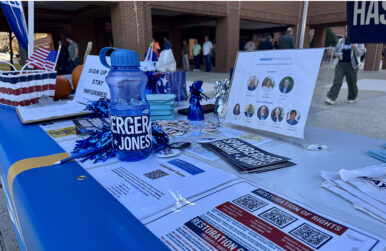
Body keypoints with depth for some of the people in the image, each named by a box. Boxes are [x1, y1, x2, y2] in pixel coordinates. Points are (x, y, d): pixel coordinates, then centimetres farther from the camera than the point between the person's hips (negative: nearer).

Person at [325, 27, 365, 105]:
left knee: (351, 82, 6)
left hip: (351, 65, -2)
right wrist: (338, 54, -5)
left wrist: (354, 47, -23)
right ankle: (331, 98, -14)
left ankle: (351, 98, 24)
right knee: (337, 81, -9)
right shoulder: (341, 41, 11)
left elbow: (360, 53, -6)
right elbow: (335, 51, 19)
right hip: (341, 64, 2)